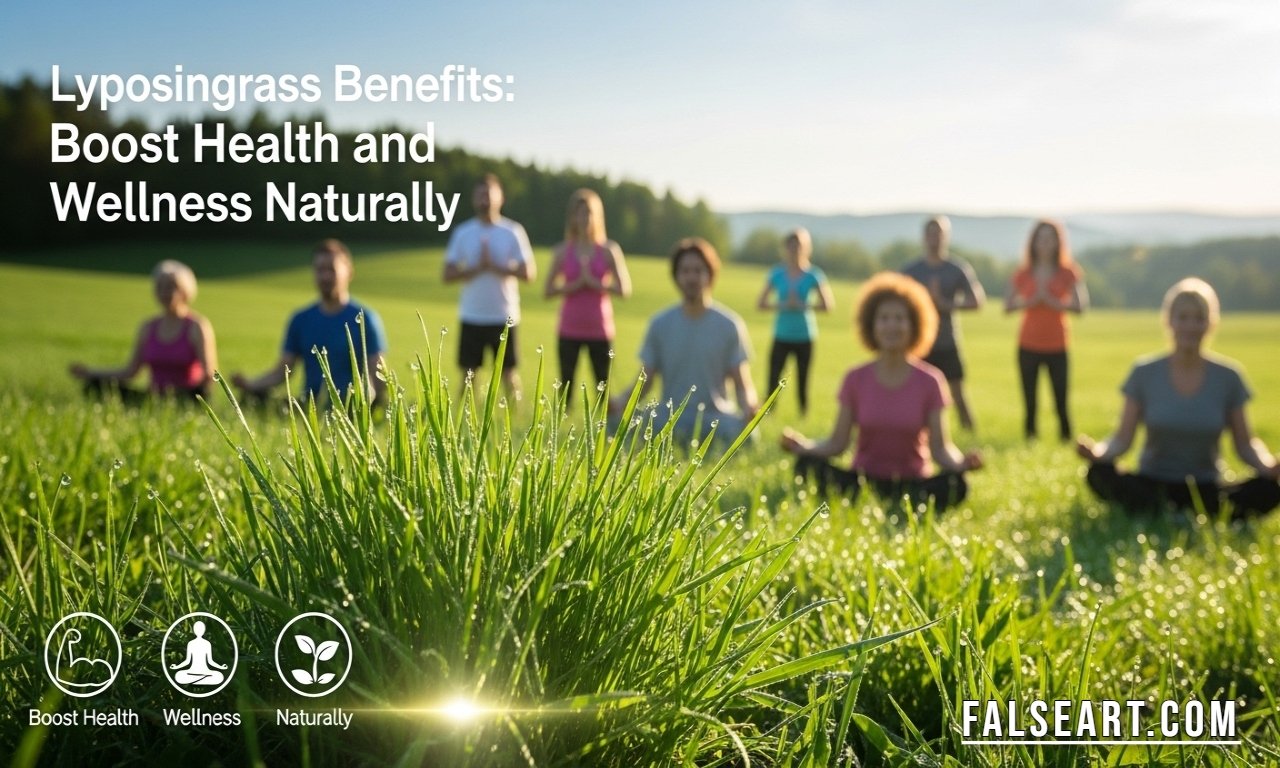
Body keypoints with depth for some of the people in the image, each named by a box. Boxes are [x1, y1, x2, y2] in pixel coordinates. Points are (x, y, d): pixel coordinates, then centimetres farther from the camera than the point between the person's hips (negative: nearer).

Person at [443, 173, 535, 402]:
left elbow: (528, 273, -6)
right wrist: (478, 267, -12)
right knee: (469, 373, 5)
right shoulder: (462, 232, 4)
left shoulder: (513, 231, 0)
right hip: (471, 316, 2)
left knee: (508, 373, 4)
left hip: (504, 316, -1)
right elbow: (448, 274, 0)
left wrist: (495, 266, -13)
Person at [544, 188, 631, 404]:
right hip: (569, 331, 1)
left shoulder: (609, 250, 0)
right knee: (566, 387, 4)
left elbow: (624, 289, -6)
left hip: (600, 330, -1)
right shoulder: (563, 251, 3)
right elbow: (548, 290, -1)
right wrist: (576, 284, -12)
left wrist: (594, 283, -14)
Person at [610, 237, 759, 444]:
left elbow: (742, 385, -1)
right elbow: (645, 382, 3)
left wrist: (749, 405, -24)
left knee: (742, 431, -35)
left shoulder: (729, 325, 1)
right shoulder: (660, 324, 4)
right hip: (669, 420, 1)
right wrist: (619, 401, -17)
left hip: (715, 417, -1)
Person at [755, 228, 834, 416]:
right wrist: (781, 305, -14)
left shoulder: (813, 275, -1)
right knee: (773, 379, -7)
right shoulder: (777, 274, 1)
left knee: (803, 381, 5)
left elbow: (827, 305, -1)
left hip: (804, 337, 0)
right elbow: (761, 303, 2)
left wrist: (803, 305, -13)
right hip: (782, 336, 0)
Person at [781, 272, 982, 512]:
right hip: (863, 481, 0)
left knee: (955, 484, -32)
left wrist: (960, 462, -26)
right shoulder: (856, 379, 1)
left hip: (911, 483, 0)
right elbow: (837, 442, -2)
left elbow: (939, 446, -4)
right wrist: (801, 445, -21)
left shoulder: (928, 381, -1)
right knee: (807, 465, -27)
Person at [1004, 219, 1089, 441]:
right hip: (1028, 346, 1)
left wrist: (1053, 302, -17)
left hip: (1057, 347, -1)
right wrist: (1031, 302, -14)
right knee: (1029, 399, 2)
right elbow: (1007, 306, -1)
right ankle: (1029, 437, 9)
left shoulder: (1068, 274, 3)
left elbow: (1079, 306, -6)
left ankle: (1066, 437, 3)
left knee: (1061, 399, -6)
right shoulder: (1023, 274, 6)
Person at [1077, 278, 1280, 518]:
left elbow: (1244, 443, 5)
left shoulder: (1228, 377, 2)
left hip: (1206, 489, 1)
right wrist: (1097, 451, -25)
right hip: (1152, 486, 0)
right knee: (1100, 474, -31)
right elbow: (1123, 438, -3)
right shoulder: (1144, 373, 0)